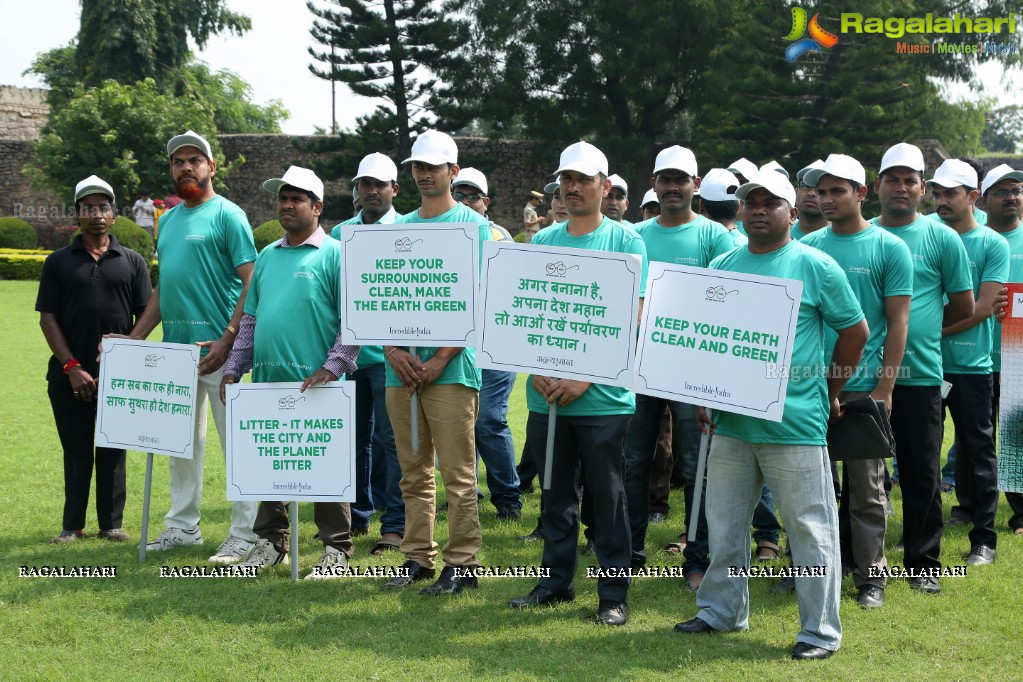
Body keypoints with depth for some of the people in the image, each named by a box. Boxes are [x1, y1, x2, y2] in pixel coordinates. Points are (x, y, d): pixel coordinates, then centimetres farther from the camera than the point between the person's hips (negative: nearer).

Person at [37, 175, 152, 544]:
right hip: (70, 376, 0)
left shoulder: (132, 262, 6)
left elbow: (145, 316, 4)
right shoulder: (58, 262, 5)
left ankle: (111, 523, 15)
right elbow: (47, 318, 1)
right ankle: (72, 525, 15)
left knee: (112, 451, 7)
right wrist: (71, 367, -8)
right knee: (76, 451, 7)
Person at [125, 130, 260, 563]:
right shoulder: (168, 220, 17)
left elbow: (251, 283, -12)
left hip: (216, 348, -8)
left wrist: (228, 340, -21)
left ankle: (244, 535, 4)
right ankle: (183, 525, 25)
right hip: (174, 346, 8)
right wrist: (134, 339, 14)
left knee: (235, 442, -2)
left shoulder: (227, 215, -5)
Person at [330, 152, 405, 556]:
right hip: (345, 351, 5)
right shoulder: (341, 233, 13)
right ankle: (357, 515, 24)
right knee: (354, 436, 13)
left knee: (392, 438, -3)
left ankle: (395, 524, 2)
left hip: (387, 352, -5)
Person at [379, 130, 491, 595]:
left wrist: (441, 358, -14)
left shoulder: (474, 225, 0)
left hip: (450, 367, -5)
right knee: (414, 472, 10)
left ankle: (461, 563, 3)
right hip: (401, 367, 5)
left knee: (457, 474, -4)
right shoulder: (398, 229, 15)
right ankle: (417, 557, 18)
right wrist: (392, 349, -4)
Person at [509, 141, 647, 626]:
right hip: (546, 397, 4)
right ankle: (556, 581, 24)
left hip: (603, 397, -4)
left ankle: (614, 592, 11)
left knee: (607, 496, 2)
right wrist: (537, 369, -7)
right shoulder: (542, 243, 10)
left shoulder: (625, 242, -2)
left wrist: (584, 377, -15)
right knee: (556, 494, 12)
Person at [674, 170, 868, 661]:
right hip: (731, 422, 5)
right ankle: (722, 611, 30)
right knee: (724, 524, 15)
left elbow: (855, 331, 1)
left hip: (795, 424, -5)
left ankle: (820, 631, 11)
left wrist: (829, 392, 6)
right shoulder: (722, 266, 9)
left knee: (810, 529, 1)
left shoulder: (815, 266, -5)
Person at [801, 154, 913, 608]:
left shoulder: (889, 249, -1)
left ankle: (871, 576, 13)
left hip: (862, 386, -3)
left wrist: (884, 388, -9)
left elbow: (897, 322, -3)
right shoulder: (806, 247, 7)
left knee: (866, 486, 3)